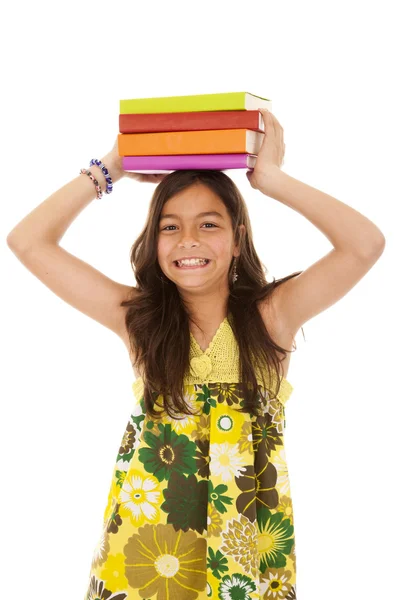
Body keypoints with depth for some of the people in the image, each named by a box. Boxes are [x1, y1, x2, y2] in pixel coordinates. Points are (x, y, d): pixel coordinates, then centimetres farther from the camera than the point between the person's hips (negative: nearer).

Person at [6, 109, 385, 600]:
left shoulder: (270, 315, -6)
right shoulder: (138, 317, -2)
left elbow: (366, 244, -18)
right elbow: (28, 243, -4)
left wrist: (271, 178, -11)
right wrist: (109, 170, -3)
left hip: (247, 534, 0)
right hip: (147, 537, 1)